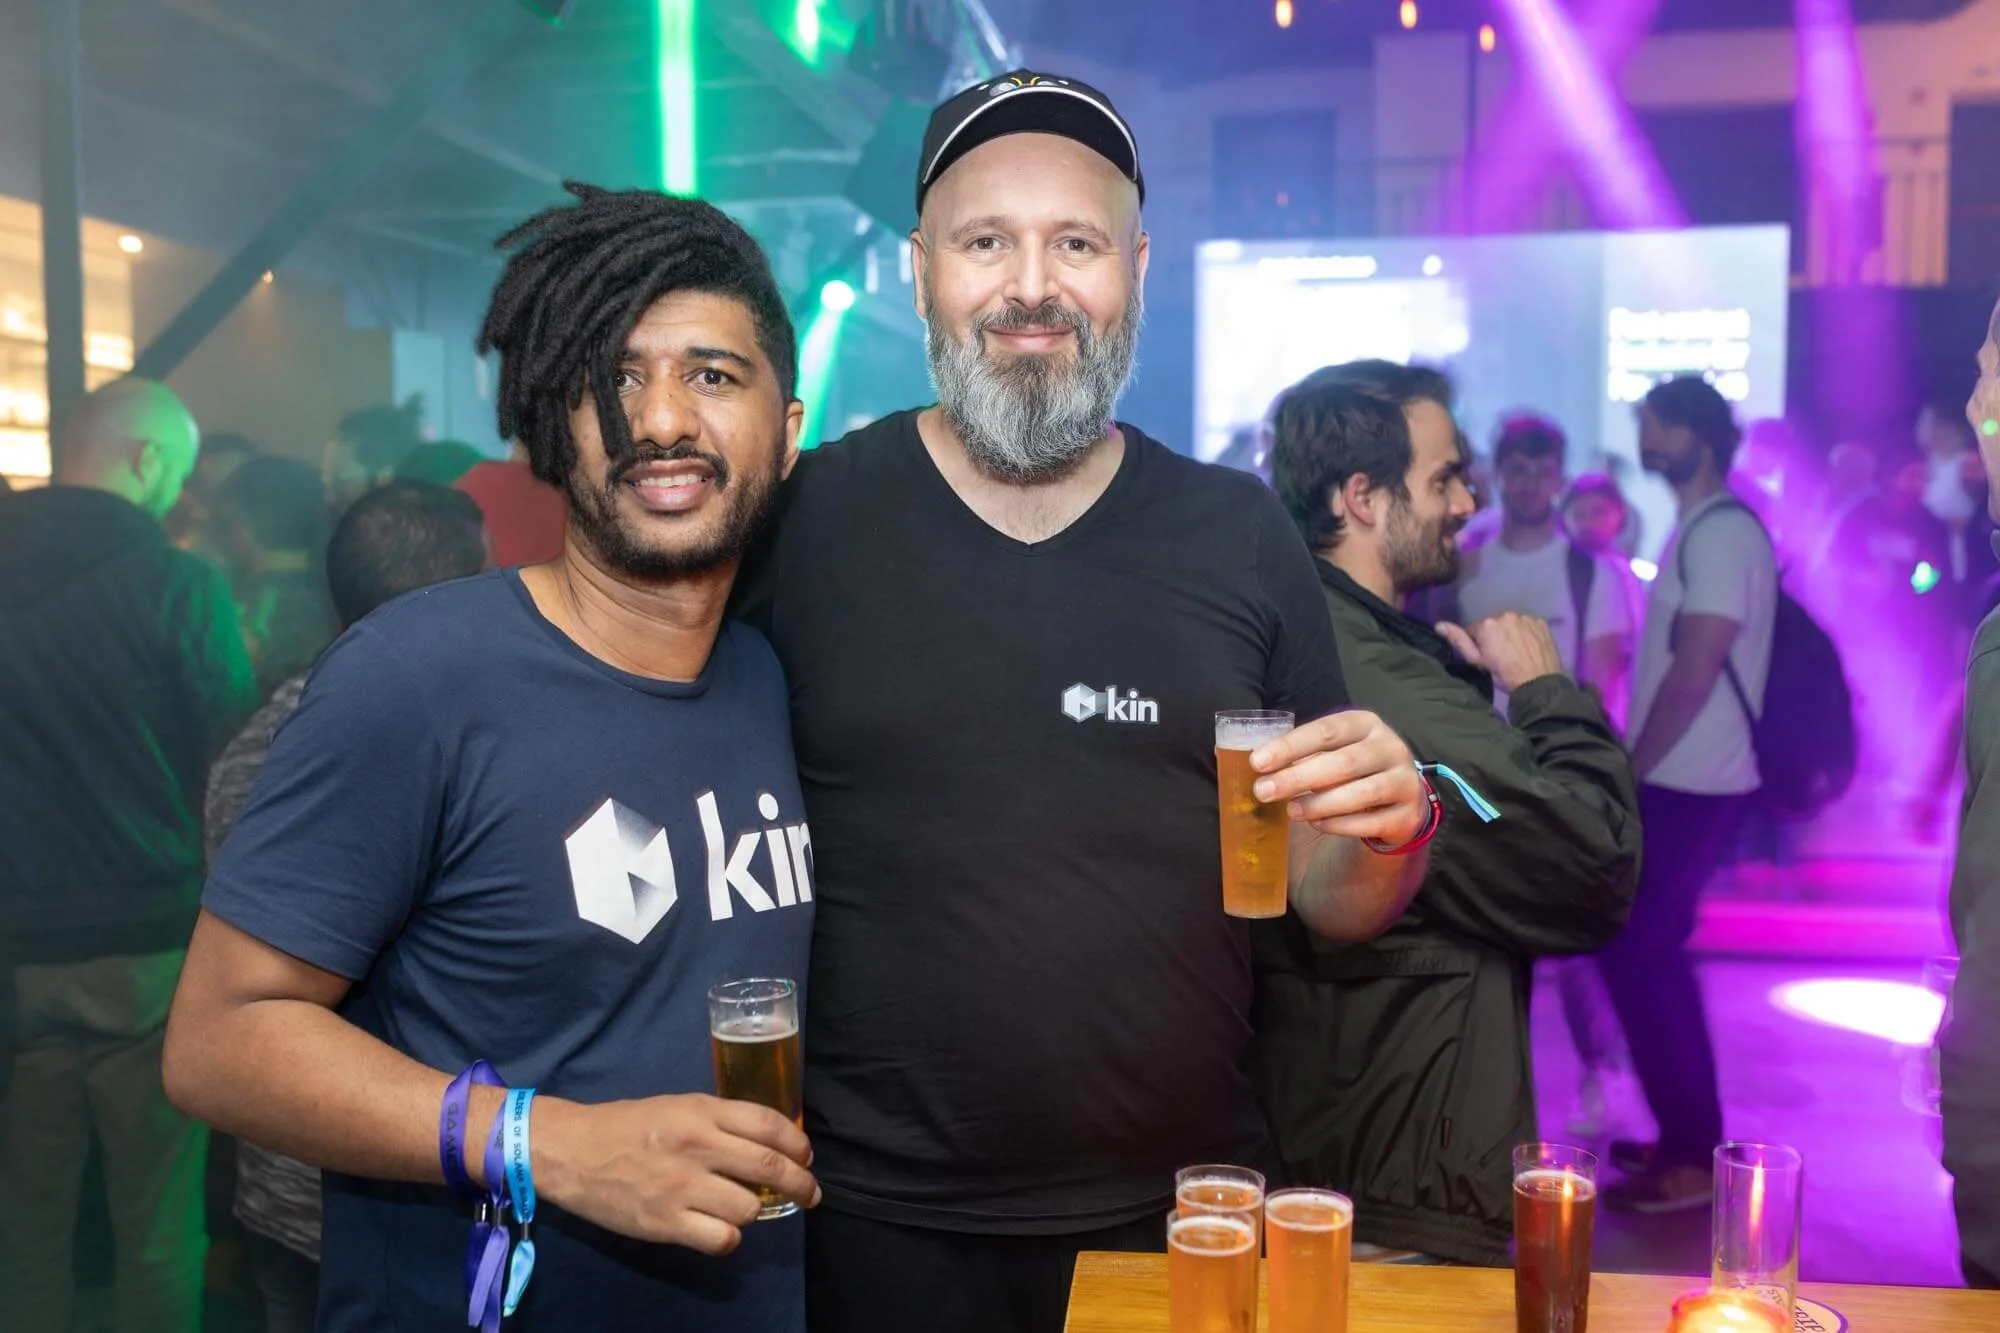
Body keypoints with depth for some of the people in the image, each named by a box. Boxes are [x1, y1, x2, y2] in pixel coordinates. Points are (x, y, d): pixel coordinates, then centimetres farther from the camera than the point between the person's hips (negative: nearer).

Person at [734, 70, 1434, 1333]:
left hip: (1182, 1211, 2)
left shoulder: (1241, 536, -1)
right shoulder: (799, 520, -7)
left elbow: (1330, 904, 4)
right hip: (875, 1219, -1)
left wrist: (1387, 831, -15)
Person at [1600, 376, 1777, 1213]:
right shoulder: (1700, 530, 16)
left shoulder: (1722, 531, -15)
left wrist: (1627, 770, -14)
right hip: (1675, 783, 10)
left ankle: (1690, 1157, 3)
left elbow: (1696, 670, -21)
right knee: (1650, 954, 14)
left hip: (1688, 788, -10)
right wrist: (1633, 769, 14)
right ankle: (1689, 1139, 23)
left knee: (1633, 956, -6)